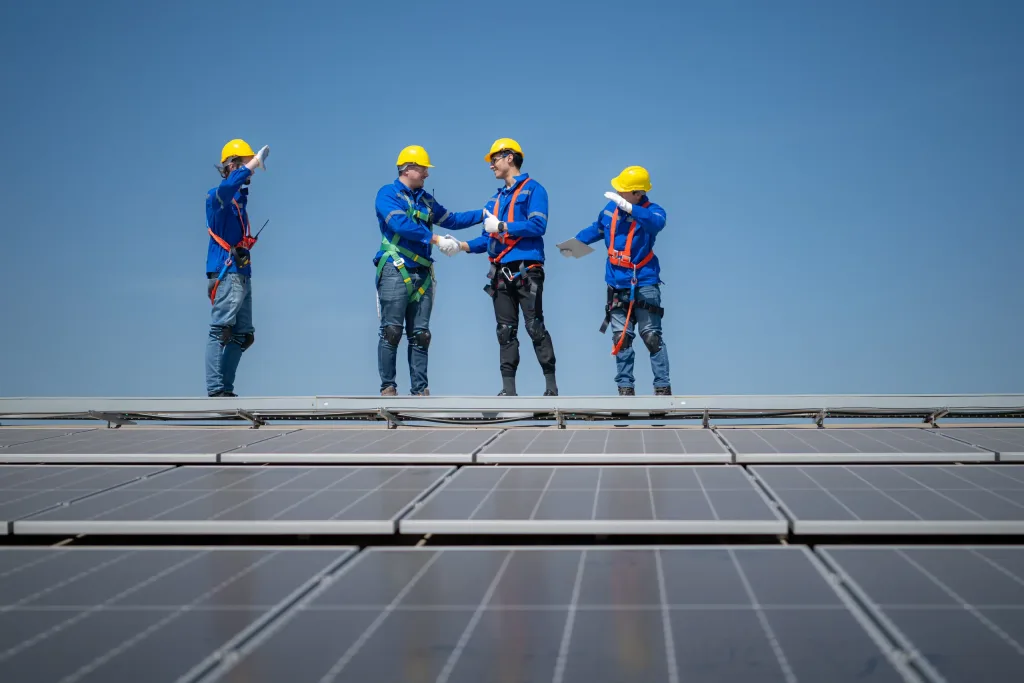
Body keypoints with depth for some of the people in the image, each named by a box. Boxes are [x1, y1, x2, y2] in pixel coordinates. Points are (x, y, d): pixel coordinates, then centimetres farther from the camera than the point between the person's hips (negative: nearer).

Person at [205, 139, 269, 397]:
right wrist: (255, 161, -29)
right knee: (220, 332, -12)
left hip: (242, 274, 10)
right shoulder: (218, 196, -10)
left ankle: (226, 389, 13)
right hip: (226, 274, -10)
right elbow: (227, 186, -33)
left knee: (242, 335, 10)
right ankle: (215, 389, -14)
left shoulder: (240, 198, 18)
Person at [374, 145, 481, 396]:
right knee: (391, 331, -8)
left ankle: (420, 389, 7)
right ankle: (388, 387, -3)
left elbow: (451, 219, 25)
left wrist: (482, 214, 16)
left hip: (422, 274, 7)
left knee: (420, 334, 5)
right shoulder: (388, 194, -1)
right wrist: (437, 240, -18)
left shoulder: (425, 200, 20)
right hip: (396, 271, -6)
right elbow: (401, 224, -16)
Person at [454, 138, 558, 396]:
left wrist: (501, 226, -12)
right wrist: (463, 246, 4)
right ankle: (508, 388, 7)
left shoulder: (533, 189, -1)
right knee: (505, 331, 5)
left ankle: (551, 385, -4)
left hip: (527, 270, -7)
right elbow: (489, 239, 20)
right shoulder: (496, 199, 21)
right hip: (501, 273, 7)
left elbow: (537, 226, -14)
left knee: (535, 327, -9)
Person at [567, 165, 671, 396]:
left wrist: (627, 207, -44)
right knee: (621, 337, 3)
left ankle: (663, 387, 1)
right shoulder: (611, 208, 6)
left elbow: (656, 222, -35)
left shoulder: (651, 210, -10)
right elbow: (596, 229, 24)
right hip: (617, 285, 5)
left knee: (652, 336, -5)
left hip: (644, 284, -5)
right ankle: (625, 387, 9)